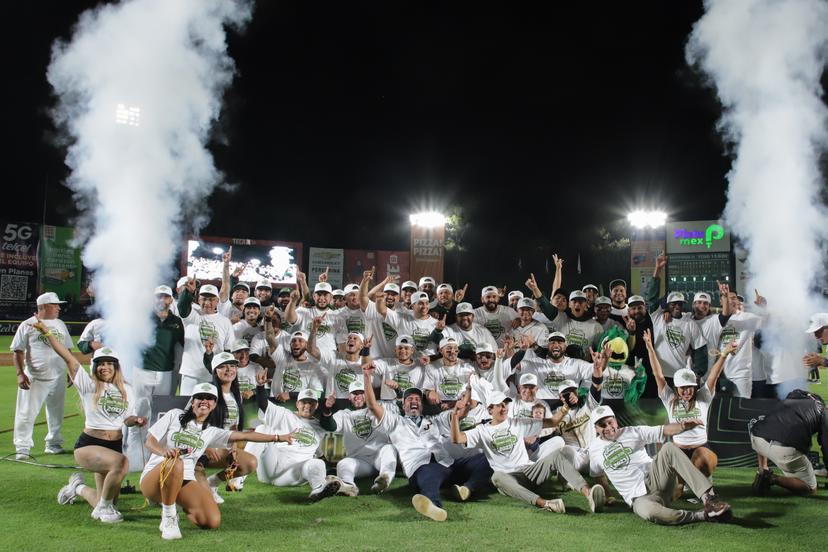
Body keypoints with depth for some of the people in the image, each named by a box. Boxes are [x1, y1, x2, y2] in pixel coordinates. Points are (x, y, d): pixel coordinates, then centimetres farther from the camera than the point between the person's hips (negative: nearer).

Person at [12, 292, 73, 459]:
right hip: (34, 379, -5)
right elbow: (18, 351, -6)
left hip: (58, 378, 5)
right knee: (26, 413, -3)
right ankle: (22, 448, 6)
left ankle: (54, 444, 25)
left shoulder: (60, 324, 11)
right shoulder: (27, 325, -4)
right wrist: (20, 374, -15)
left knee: (56, 413, 13)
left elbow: (67, 350, 18)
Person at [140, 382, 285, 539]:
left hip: (185, 481, 3)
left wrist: (278, 437, -5)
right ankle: (168, 517, -17)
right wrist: (164, 452, -25)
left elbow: (244, 436, 4)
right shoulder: (175, 415, 4)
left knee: (213, 521, -18)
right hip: (154, 477, -3)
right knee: (174, 463, -39)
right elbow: (150, 442, -1)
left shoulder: (211, 432, 12)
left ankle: (171, 505, 10)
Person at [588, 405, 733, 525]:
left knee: (669, 448, -28)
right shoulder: (594, 447, 11)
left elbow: (664, 431, -2)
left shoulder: (633, 432, 9)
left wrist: (682, 426, -20)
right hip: (638, 498, -1)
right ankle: (703, 515, -27)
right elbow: (596, 474, 25)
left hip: (654, 480, 2)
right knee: (649, 512, -40)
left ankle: (708, 498, -34)